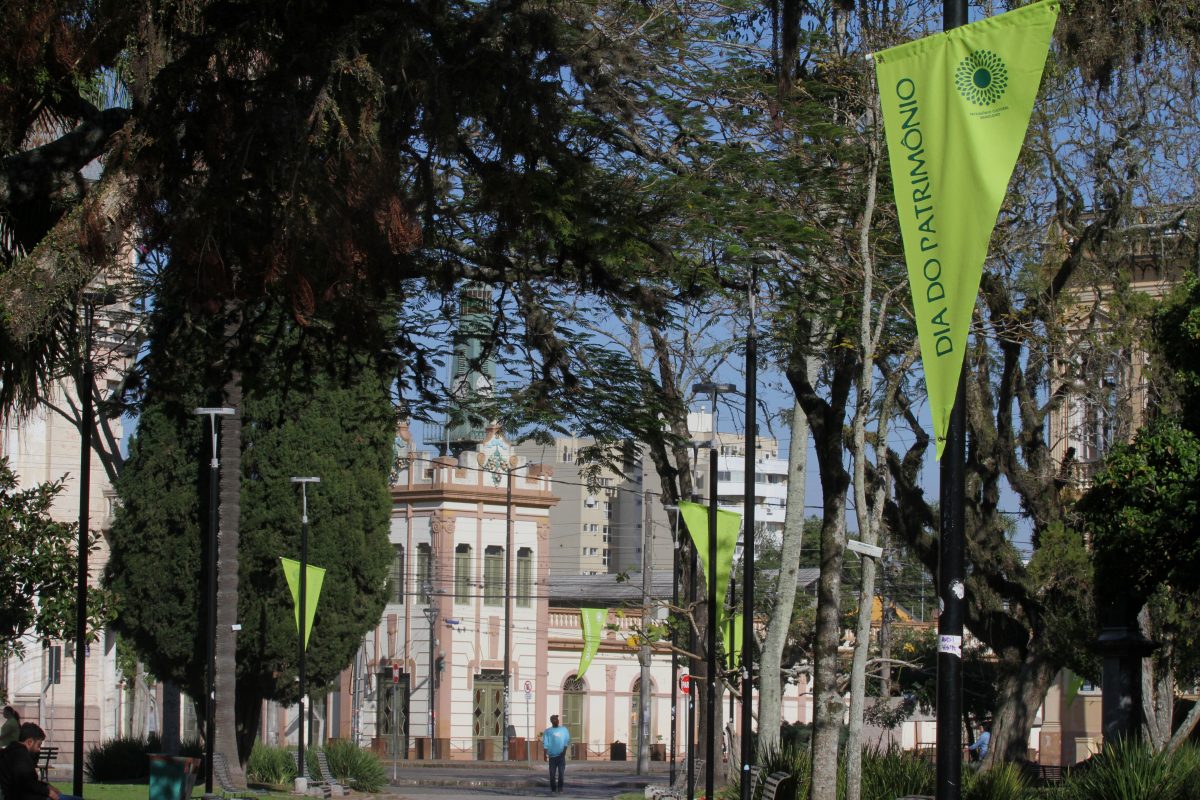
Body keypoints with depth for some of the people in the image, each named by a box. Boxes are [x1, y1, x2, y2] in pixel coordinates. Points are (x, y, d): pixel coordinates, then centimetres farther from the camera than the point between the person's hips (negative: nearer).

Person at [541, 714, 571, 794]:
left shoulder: (564, 730, 8)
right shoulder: (547, 731, 4)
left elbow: (567, 741, 5)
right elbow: (545, 744, 1)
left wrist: (564, 751, -8)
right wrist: (545, 754, -8)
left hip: (561, 755, 0)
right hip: (552, 755, 0)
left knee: (561, 773, -6)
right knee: (552, 773, 1)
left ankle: (560, 789, -1)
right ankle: (553, 788, 13)